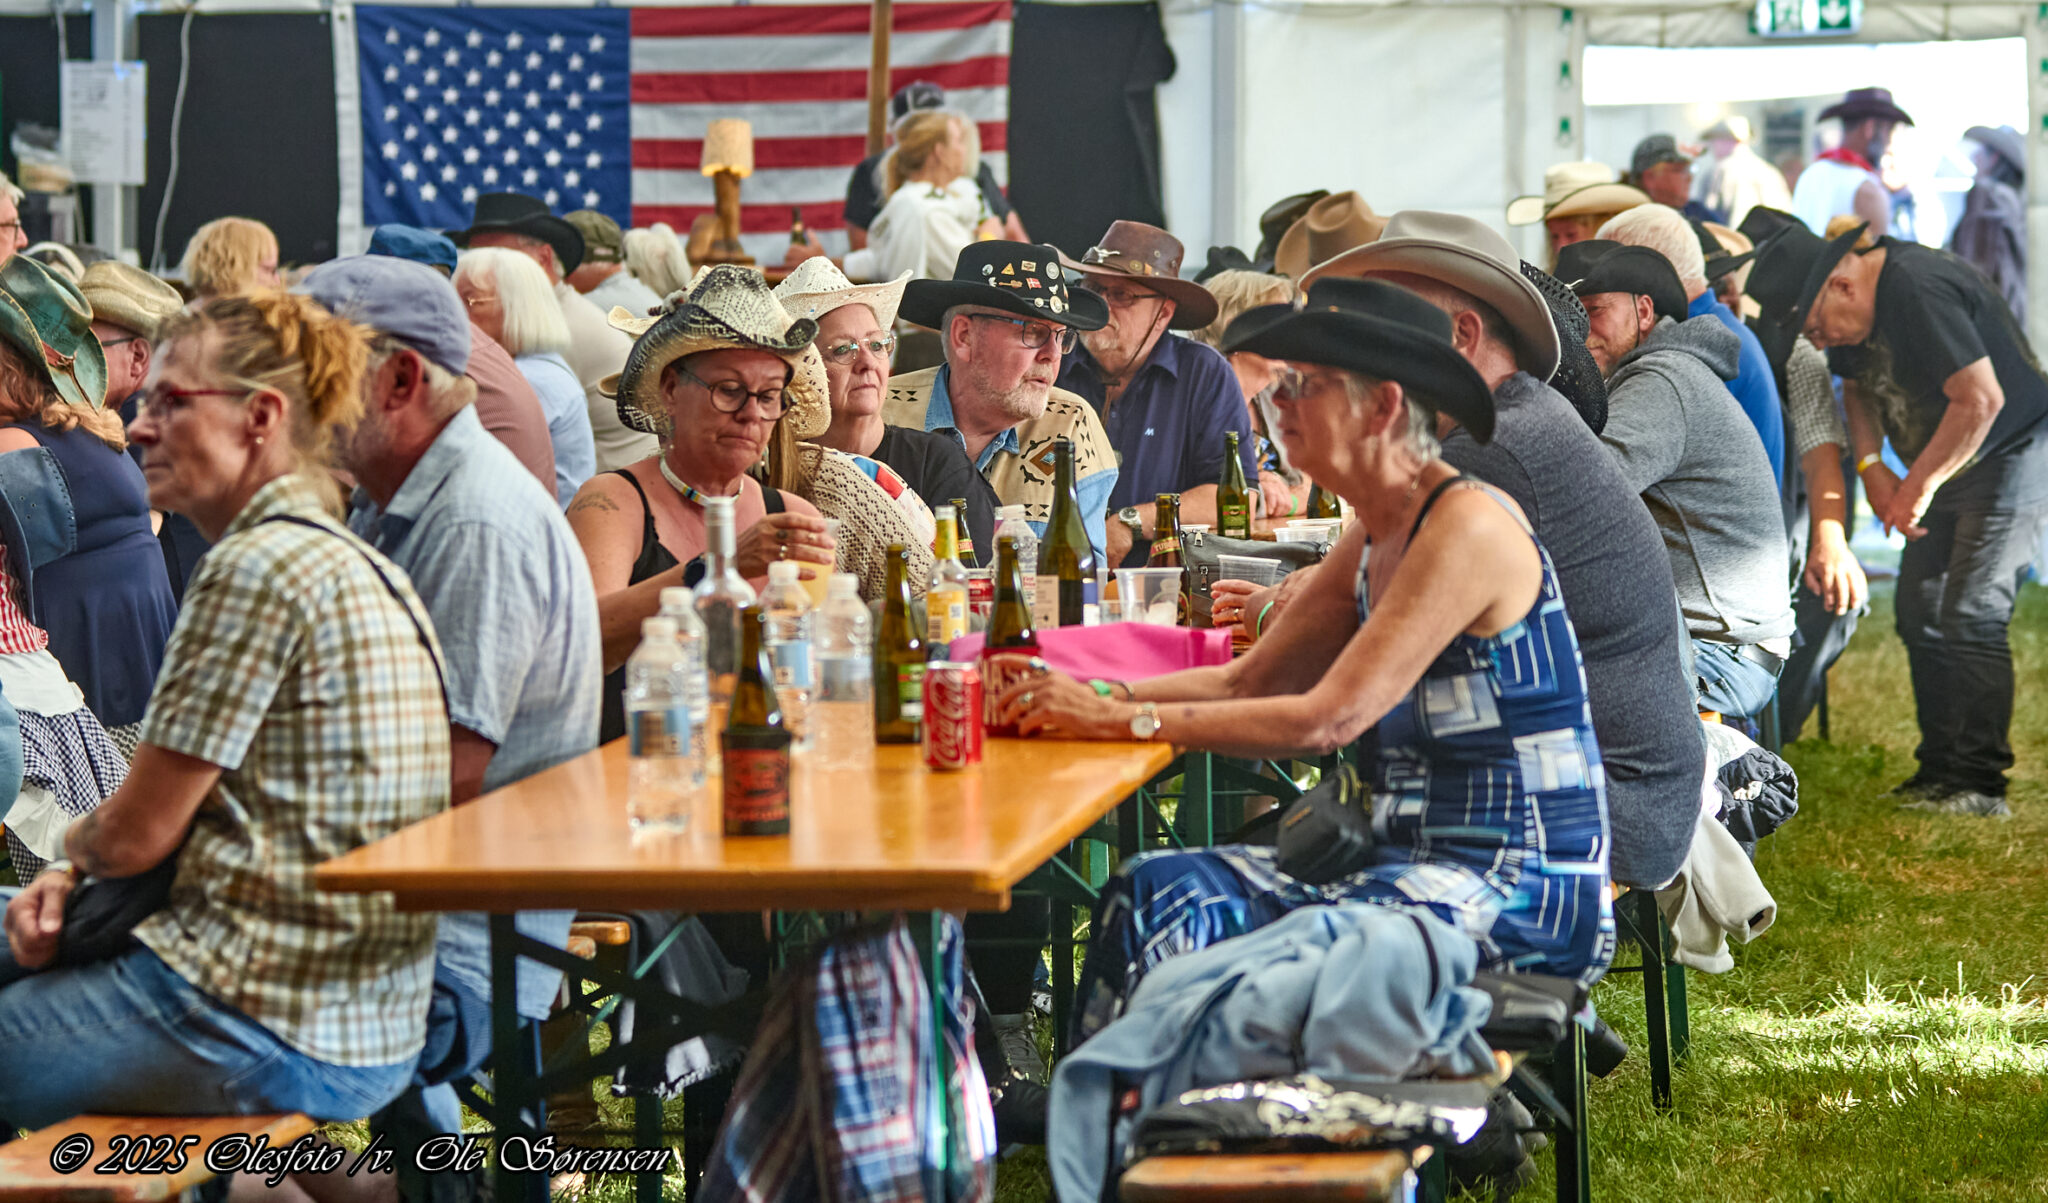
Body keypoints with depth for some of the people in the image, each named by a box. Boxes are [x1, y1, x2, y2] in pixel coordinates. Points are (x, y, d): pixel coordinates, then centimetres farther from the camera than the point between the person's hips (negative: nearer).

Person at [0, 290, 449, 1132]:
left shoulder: (258, 566, -16)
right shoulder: (357, 567, 14)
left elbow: (137, 834, -13)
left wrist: (72, 843, 8)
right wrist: (74, 874, 5)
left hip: (261, 1025, -10)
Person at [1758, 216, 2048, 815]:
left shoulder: (1919, 290, -28)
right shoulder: (1856, 313, 2)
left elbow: (1981, 399, -31)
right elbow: (1858, 385, 19)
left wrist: (1919, 485, -21)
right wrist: (1871, 466, 1)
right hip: (1945, 465, 10)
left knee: (1971, 617, -14)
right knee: (1920, 612, 7)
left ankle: (1978, 784, -10)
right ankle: (1940, 770, 14)